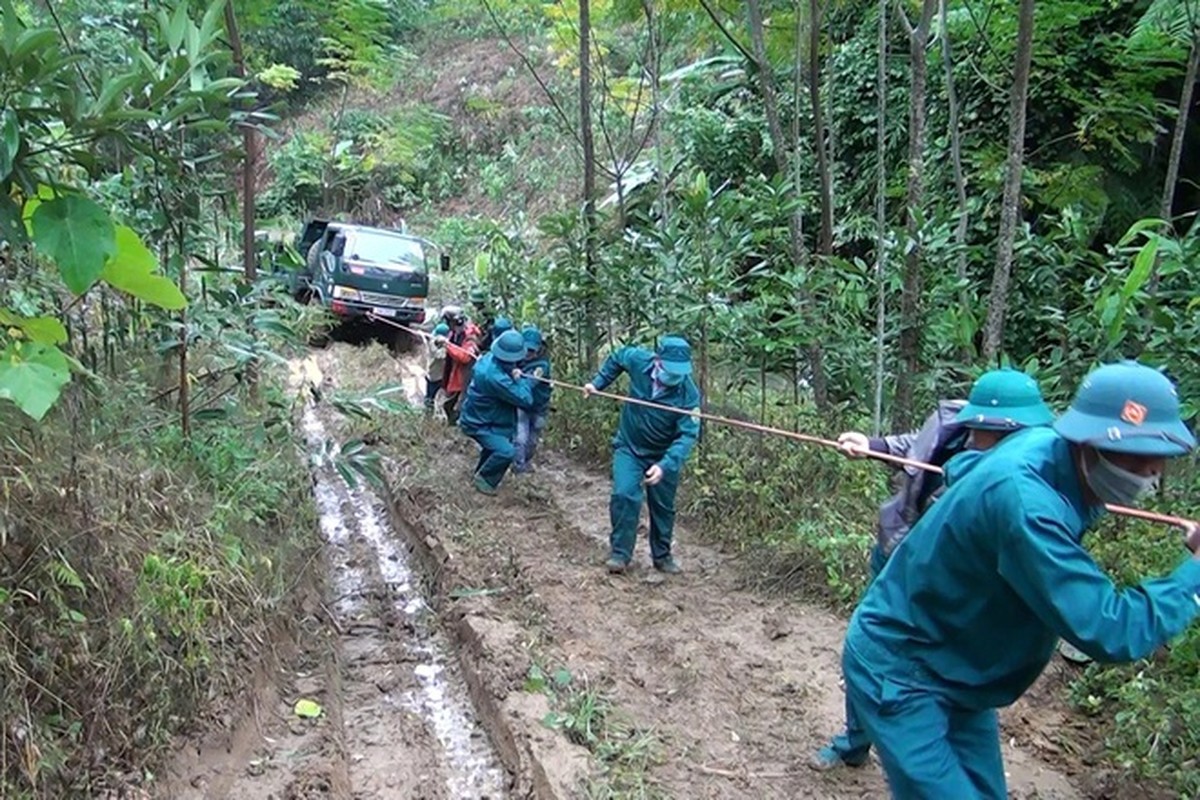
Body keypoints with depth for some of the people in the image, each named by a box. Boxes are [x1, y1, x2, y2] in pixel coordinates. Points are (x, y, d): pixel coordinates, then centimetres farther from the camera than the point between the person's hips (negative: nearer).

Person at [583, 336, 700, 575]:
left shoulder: (688, 393, -29)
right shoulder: (638, 360, -22)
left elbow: (688, 433, -33)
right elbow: (616, 358, 2)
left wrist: (666, 465, -45)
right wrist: (598, 383, -3)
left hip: (663, 455, 0)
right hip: (629, 447, 0)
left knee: (663, 507, 13)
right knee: (624, 495, -17)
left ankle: (662, 556, 34)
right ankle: (620, 553, -2)